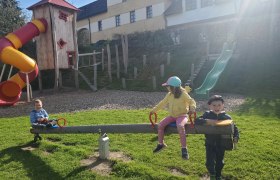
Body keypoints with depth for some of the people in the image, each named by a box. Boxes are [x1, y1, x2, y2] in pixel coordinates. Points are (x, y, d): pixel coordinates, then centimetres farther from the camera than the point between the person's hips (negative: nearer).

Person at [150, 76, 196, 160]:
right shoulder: (169, 95, 5)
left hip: (182, 116, -6)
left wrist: (192, 108, -36)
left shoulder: (183, 94, -12)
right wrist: (153, 110, 14)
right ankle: (161, 144, 10)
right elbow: (162, 103, 13)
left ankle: (184, 149, -23)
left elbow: (192, 101, -14)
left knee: (180, 126, -36)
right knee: (160, 125, -12)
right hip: (172, 116, 6)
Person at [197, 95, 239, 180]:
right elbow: (197, 121, -19)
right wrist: (207, 121, -33)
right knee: (209, 162, -5)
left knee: (220, 162, 17)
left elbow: (234, 128, 5)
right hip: (210, 143, -1)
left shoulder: (226, 117, -6)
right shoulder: (207, 114, -9)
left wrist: (236, 137, -10)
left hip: (221, 144, 1)